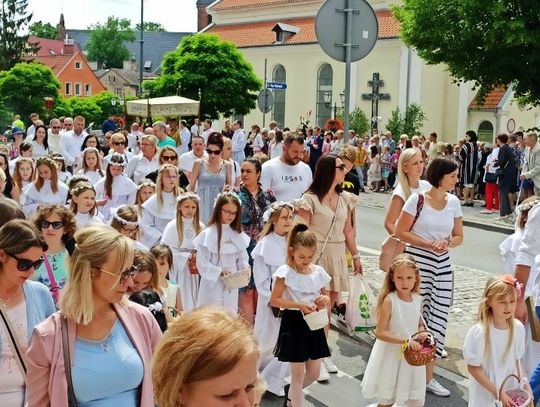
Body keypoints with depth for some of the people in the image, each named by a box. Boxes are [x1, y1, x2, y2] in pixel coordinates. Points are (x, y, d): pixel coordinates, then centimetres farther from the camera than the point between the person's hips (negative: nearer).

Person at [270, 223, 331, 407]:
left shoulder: (318, 272, 2)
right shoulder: (285, 272, -13)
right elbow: (274, 300, -13)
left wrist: (325, 300, -9)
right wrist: (299, 305, -23)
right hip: (293, 323, -5)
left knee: (314, 373, 13)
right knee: (298, 373, 2)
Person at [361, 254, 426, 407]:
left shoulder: (417, 299, -4)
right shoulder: (389, 300, -19)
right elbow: (380, 333, -20)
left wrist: (421, 333, -11)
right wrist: (405, 340, -27)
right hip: (391, 355, -5)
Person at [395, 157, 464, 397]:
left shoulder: (453, 202, 5)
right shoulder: (417, 200, -9)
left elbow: (459, 236, 12)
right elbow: (400, 232, -7)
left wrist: (447, 243, -10)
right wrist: (428, 244, -15)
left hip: (442, 265, 5)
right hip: (417, 262, -5)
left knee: (437, 317, 6)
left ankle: (428, 376, 18)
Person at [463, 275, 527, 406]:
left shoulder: (518, 328, -9)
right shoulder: (479, 332, -22)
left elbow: (516, 360, 5)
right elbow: (473, 368, -15)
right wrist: (498, 392, -16)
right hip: (485, 393, -4)